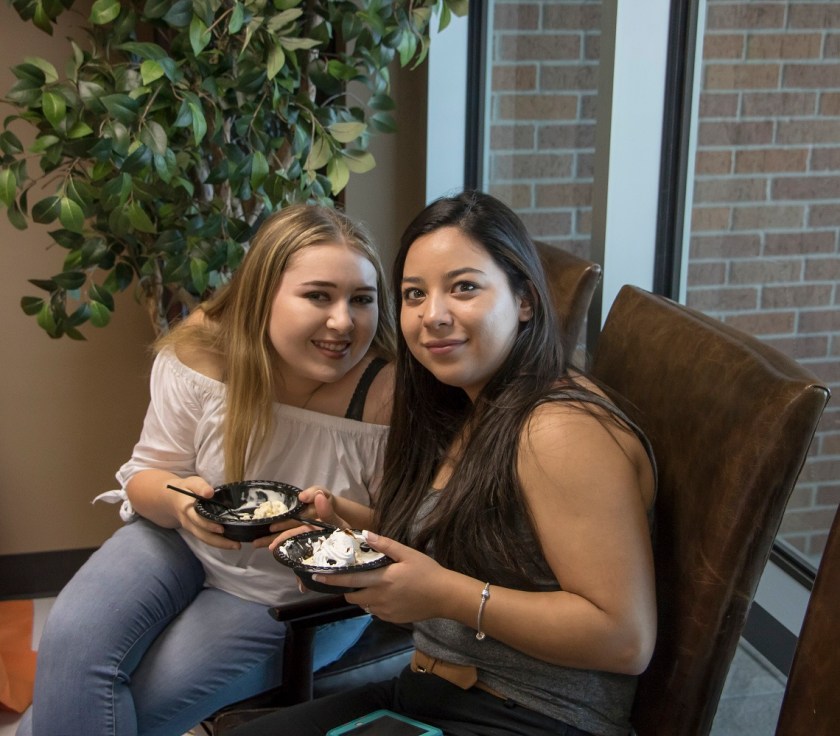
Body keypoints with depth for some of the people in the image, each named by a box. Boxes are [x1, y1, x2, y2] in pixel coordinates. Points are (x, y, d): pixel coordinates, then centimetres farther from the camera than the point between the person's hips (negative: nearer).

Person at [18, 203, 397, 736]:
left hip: (291, 594, -2)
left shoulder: (390, 396, -27)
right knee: (74, 644, -20)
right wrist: (177, 498, -29)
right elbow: (147, 475, -5)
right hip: (182, 540, 3)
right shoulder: (201, 352, -19)